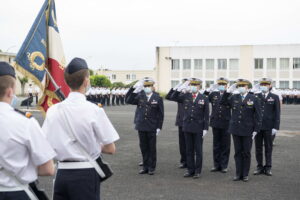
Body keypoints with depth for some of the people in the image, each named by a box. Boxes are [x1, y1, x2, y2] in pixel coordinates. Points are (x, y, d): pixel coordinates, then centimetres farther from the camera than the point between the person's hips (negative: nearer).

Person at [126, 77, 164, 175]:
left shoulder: (158, 98, -2)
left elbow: (160, 114, -1)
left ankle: (151, 167, 15)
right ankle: (145, 167, 20)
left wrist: (159, 127, -6)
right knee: (143, 148, 10)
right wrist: (134, 89, -14)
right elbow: (128, 100, -6)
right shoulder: (140, 96, 5)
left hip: (152, 128, -3)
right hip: (141, 127, 3)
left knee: (152, 148, 5)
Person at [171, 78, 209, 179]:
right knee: (189, 150, 9)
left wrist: (205, 128, -7)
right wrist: (180, 89, -16)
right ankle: (190, 170, 18)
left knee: (198, 150, 4)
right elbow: (173, 98, -4)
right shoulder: (185, 96, 6)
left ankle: (197, 171, 12)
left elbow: (206, 115, -2)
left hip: (198, 128, -3)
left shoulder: (204, 98, -1)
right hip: (187, 128, 3)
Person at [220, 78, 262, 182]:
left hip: (247, 131, -3)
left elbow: (258, 116, -3)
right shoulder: (234, 97, 5)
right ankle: (238, 173, 16)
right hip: (235, 130, 3)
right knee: (238, 152, 8)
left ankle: (245, 174, 16)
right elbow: (222, 103, 5)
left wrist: (256, 130, -8)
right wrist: (228, 91, -5)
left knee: (246, 153, 6)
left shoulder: (253, 99, -3)